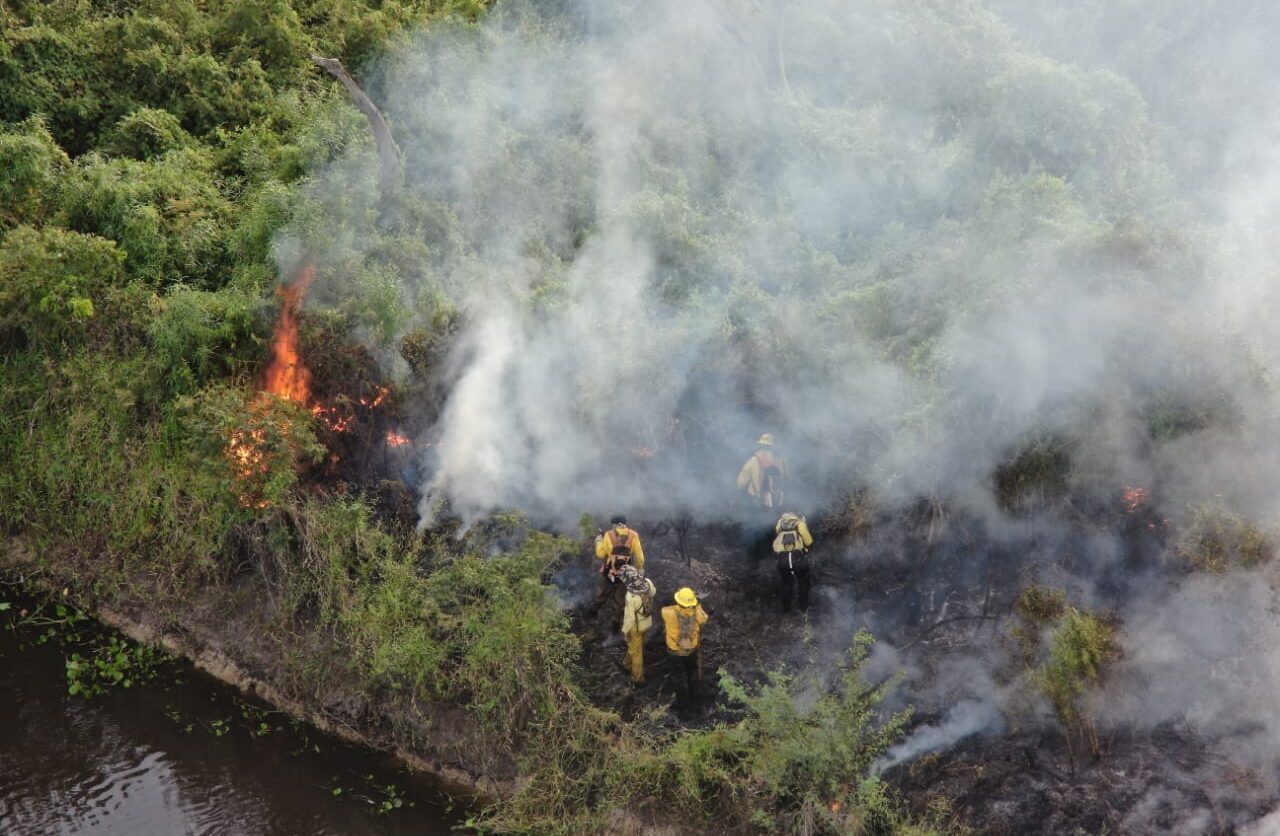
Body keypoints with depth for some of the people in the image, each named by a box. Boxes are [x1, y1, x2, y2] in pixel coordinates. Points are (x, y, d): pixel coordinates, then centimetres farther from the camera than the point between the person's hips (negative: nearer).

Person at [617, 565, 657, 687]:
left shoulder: (631, 596, -40)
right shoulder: (648, 583, -21)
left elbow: (629, 617, -27)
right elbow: (653, 593, 4)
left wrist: (624, 631, -11)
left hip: (636, 627, -6)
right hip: (647, 622, 6)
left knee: (636, 652, 16)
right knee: (633, 646, 31)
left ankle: (638, 679, 34)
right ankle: (628, 665, 55)